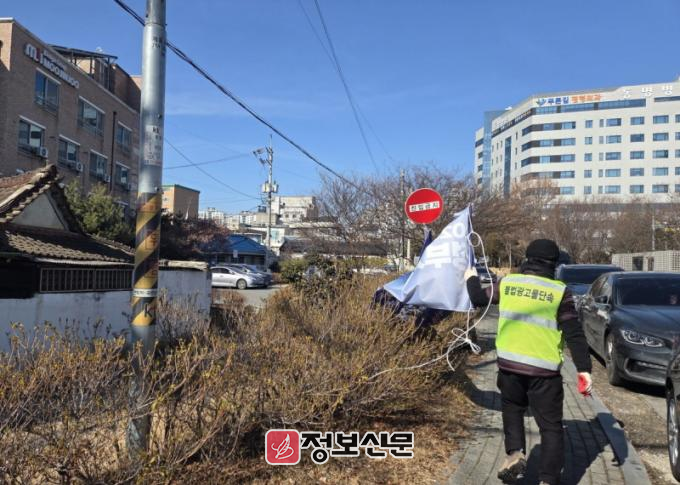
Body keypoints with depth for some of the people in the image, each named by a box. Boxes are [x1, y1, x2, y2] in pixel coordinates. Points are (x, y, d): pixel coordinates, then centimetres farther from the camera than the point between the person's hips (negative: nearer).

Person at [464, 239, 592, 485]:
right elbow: (574, 333, -7)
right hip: (544, 370, -2)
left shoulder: (507, 283, 2)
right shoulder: (559, 291, -5)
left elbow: (479, 299, 18)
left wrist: (471, 279, 36)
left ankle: (515, 453, 5)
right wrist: (584, 368, -4)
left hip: (509, 364, 2)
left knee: (512, 408, 25)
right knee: (550, 424, 9)